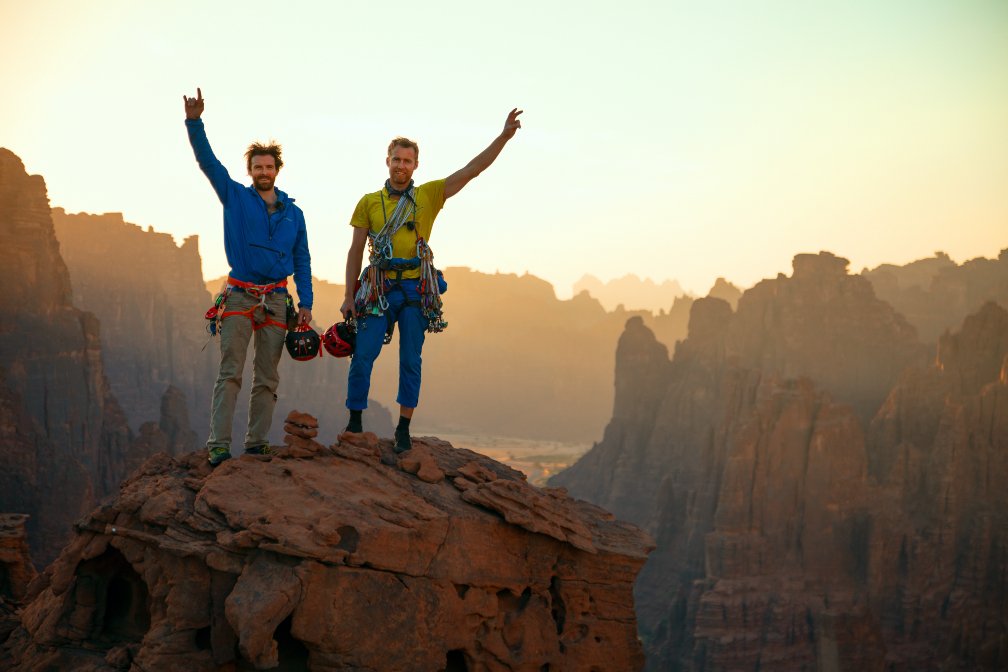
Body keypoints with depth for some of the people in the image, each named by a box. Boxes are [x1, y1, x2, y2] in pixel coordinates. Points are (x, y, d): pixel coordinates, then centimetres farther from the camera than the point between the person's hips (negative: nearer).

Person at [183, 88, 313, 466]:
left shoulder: (293, 213, 12)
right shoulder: (235, 198, 6)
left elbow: (302, 260, 13)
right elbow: (207, 161, -4)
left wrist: (306, 303, 4)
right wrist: (194, 123, -18)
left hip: (276, 300, 3)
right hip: (239, 296, -3)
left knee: (267, 378, 4)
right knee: (230, 373, -10)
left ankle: (257, 444, 9)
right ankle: (218, 445, -13)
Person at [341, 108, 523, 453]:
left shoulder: (429, 195, 6)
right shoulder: (369, 203, 6)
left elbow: (471, 170, 0)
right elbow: (356, 251, 7)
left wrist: (504, 136, -8)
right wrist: (348, 296, 2)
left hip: (417, 290, 0)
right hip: (379, 289, 0)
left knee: (411, 361, 4)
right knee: (363, 357, -5)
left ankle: (404, 427, 13)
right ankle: (355, 422, 8)